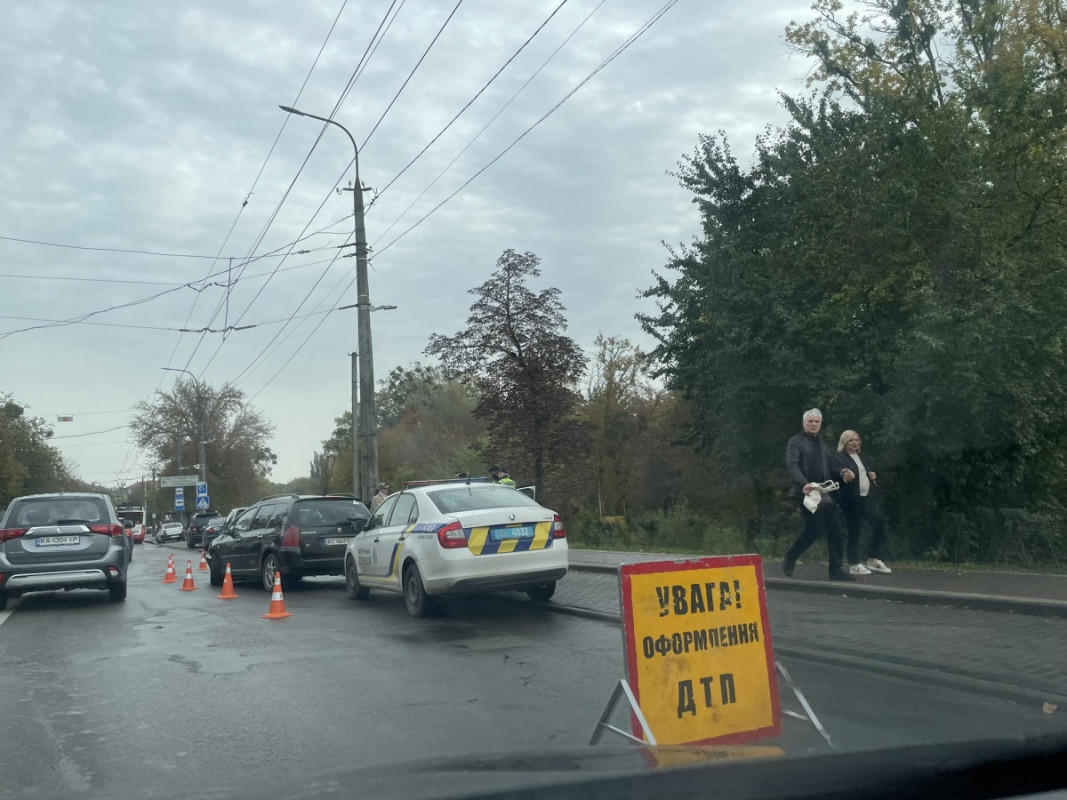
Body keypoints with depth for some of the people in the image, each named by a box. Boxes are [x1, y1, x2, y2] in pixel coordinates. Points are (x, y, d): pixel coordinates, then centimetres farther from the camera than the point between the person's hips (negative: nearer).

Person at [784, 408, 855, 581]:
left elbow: (830, 469, 23)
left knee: (834, 531, 1)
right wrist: (804, 483, -29)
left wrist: (841, 473, 0)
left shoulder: (823, 445, 24)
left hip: (826, 494, 7)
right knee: (813, 529, -11)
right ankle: (790, 557, 12)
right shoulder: (796, 442, 1)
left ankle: (836, 570, 6)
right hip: (807, 493, -6)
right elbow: (792, 465, -13)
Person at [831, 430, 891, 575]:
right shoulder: (839, 458, -7)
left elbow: (869, 474, 30)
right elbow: (835, 471, -28)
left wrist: (873, 476, 6)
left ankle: (873, 560, 17)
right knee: (854, 531, -5)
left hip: (865, 498, 8)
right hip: (850, 500, -8)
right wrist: (842, 473, -50)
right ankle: (854, 565, 5)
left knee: (880, 524, 6)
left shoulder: (864, 458, 19)